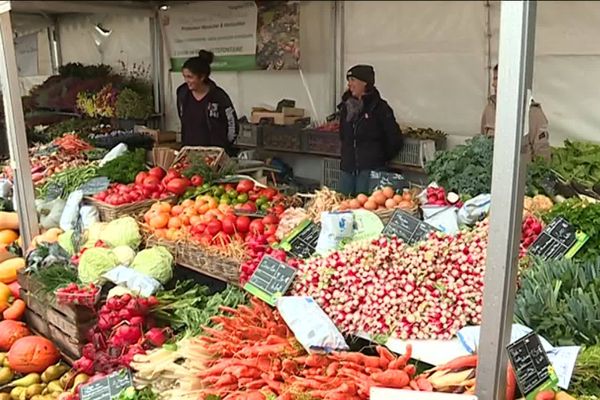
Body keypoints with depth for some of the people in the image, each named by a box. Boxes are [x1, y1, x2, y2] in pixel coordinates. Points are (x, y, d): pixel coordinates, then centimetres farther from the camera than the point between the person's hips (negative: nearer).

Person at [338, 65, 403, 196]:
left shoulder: (379, 107, -9)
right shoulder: (346, 106, 9)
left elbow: (395, 140, -7)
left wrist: (382, 158, 3)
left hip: (370, 169, -6)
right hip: (348, 167, 6)